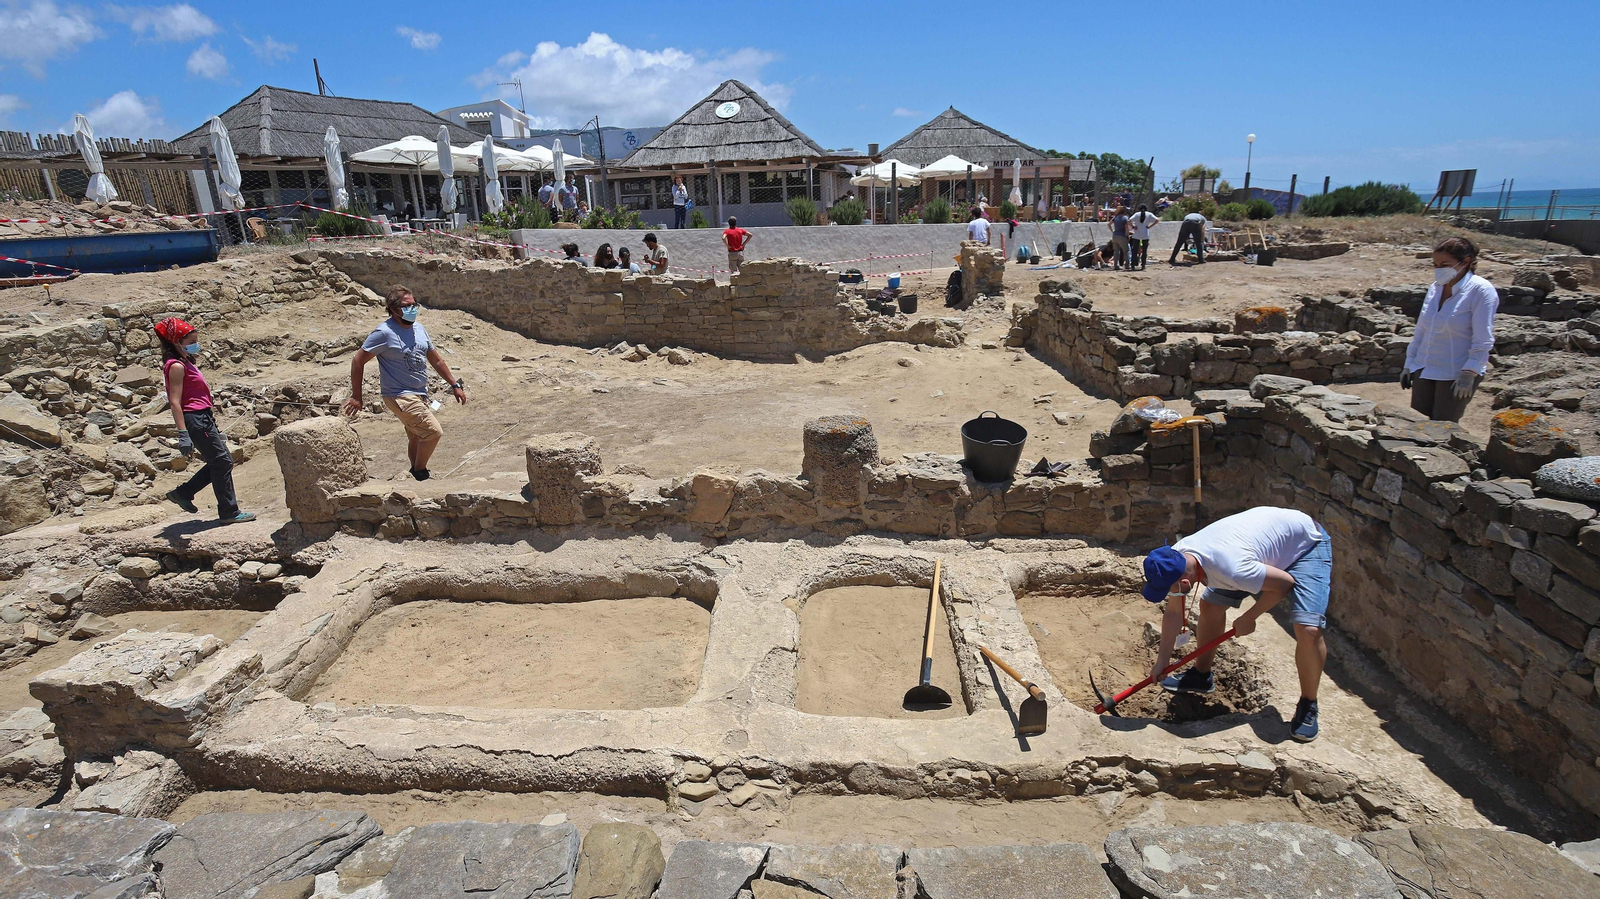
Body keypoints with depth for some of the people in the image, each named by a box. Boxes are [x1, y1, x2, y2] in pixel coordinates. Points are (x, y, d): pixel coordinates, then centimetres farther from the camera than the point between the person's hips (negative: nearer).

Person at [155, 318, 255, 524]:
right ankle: (229, 512, 2)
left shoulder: (186, 363, 17)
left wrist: (213, 421, 23)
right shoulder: (176, 366, -12)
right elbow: (175, 401, -18)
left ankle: (183, 493, 24)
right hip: (195, 419, -10)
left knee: (219, 461, 16)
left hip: (204, 418, 10)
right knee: (222, 462, -5)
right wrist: (183, 434, -23)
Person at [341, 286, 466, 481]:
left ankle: (417, 477, 30)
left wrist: (455, 385, 16)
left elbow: (436, 360, 18)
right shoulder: (384, 333, -13)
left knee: (417, 439, 16)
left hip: (419, 395, 8)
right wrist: (356, 396, -9)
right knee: (434, 431, -16)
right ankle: (419, 472, 3)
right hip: (399, 397, -8)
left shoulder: (419, 329, 9)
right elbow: (358, 361, -9)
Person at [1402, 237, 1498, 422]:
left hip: (1456, 375, -6)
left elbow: (1483, 340, -15)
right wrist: (1409, 364, 14)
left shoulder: (1481, 291, -11)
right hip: (1425, 370, 6)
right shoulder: (1435, 288, 7)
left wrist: (1469, 374, -20)